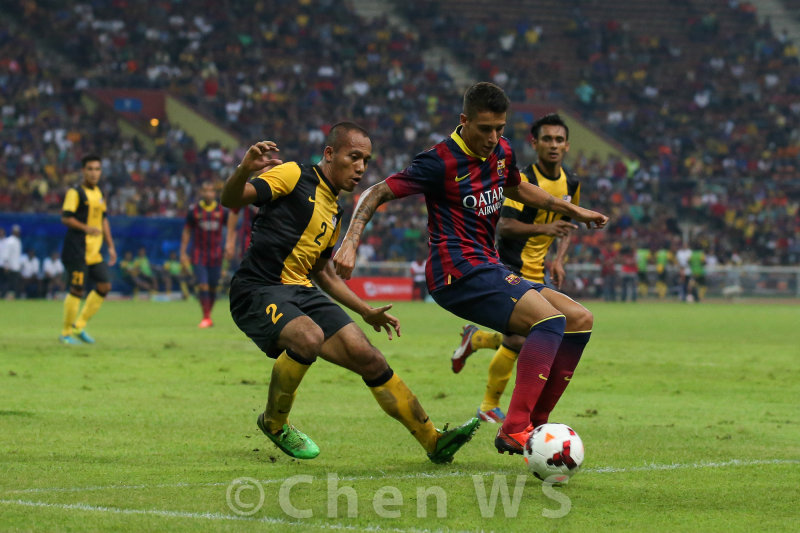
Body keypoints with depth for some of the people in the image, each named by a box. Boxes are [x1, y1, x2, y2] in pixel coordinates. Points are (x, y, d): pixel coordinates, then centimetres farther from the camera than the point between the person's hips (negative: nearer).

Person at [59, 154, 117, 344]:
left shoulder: (98, 193, 16)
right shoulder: (75, 193, -8)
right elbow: (65, 217, -17)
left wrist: (110, 246, 20)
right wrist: (86, 228, -30)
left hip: (94, 252, 8)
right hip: (77, 250, -8)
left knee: (104, 286, 2)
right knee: (77, 290, -7)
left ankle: (79, 326, 13)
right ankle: (66, 333, 4)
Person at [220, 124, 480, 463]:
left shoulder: (334, 212, 21)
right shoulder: (294, 177, -4)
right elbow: (231, 199, -16)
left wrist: (367, 312, 27)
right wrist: (244, 170, -39)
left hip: (301, 293, 8)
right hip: (257, 291, -8)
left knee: (368, 358, -4)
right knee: (309, 336, -35)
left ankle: (434, 442, 2)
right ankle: (274, 423, -9)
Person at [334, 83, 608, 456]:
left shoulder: (501, 152, 10)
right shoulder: (441, 162, -13)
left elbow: (517, 189, 33)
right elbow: (377, 194, -10)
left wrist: (572, 211, 32)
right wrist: (350, 242, -22)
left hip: (490, 271, 9)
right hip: (459, 274, -9)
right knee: (549, 319, -26)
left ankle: (534, 425, 0)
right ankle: (514, 431, -35)